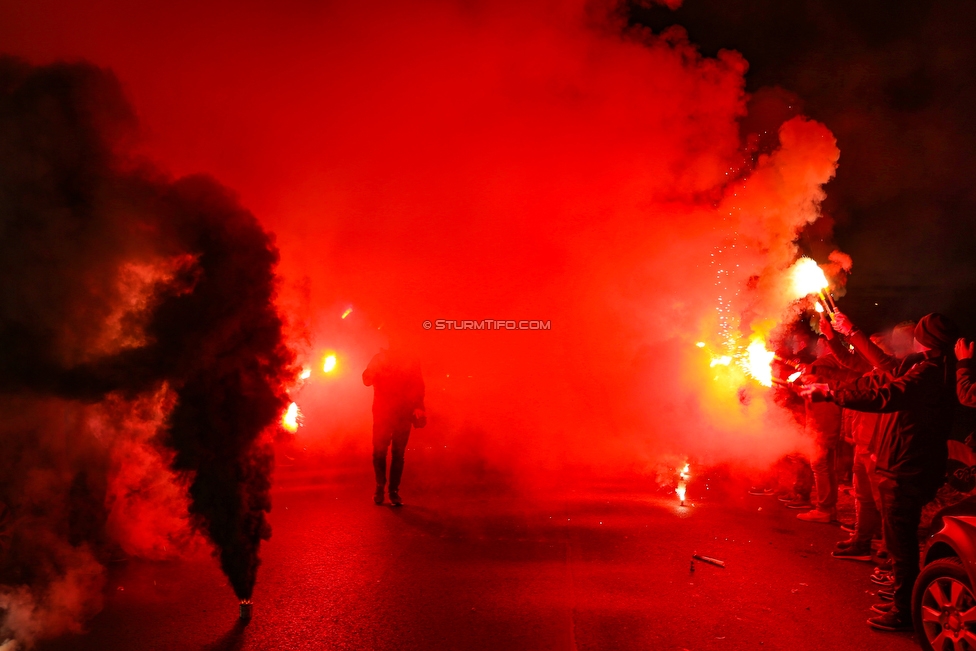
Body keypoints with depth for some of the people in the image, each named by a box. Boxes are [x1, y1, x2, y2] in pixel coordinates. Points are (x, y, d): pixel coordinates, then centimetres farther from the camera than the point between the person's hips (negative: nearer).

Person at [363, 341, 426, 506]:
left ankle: (394, 491, 8)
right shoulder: (380, 358, 7)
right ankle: (380, 488, 14)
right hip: (382, 413, 0)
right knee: (379, 452, -2)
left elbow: (418, 387, 2)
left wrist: (418, 408, -11)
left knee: (398, 454, 2)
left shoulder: (412, 361, 6)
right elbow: (367, 380, -4)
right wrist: (377, 368, -22)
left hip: (403, 415, 0)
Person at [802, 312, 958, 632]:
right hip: (913, 466, 10)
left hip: (908, 470, -10)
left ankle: (903, 612, 11)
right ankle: (903, 602, 32)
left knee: (900, 540, 0)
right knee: (902, 538, 20)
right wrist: (854, 333, 27)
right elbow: (893, 368, 23)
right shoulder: (936, 368, 9)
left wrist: (828, 392, -25)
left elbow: (884, 397, -31)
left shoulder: (930, 371, -22)